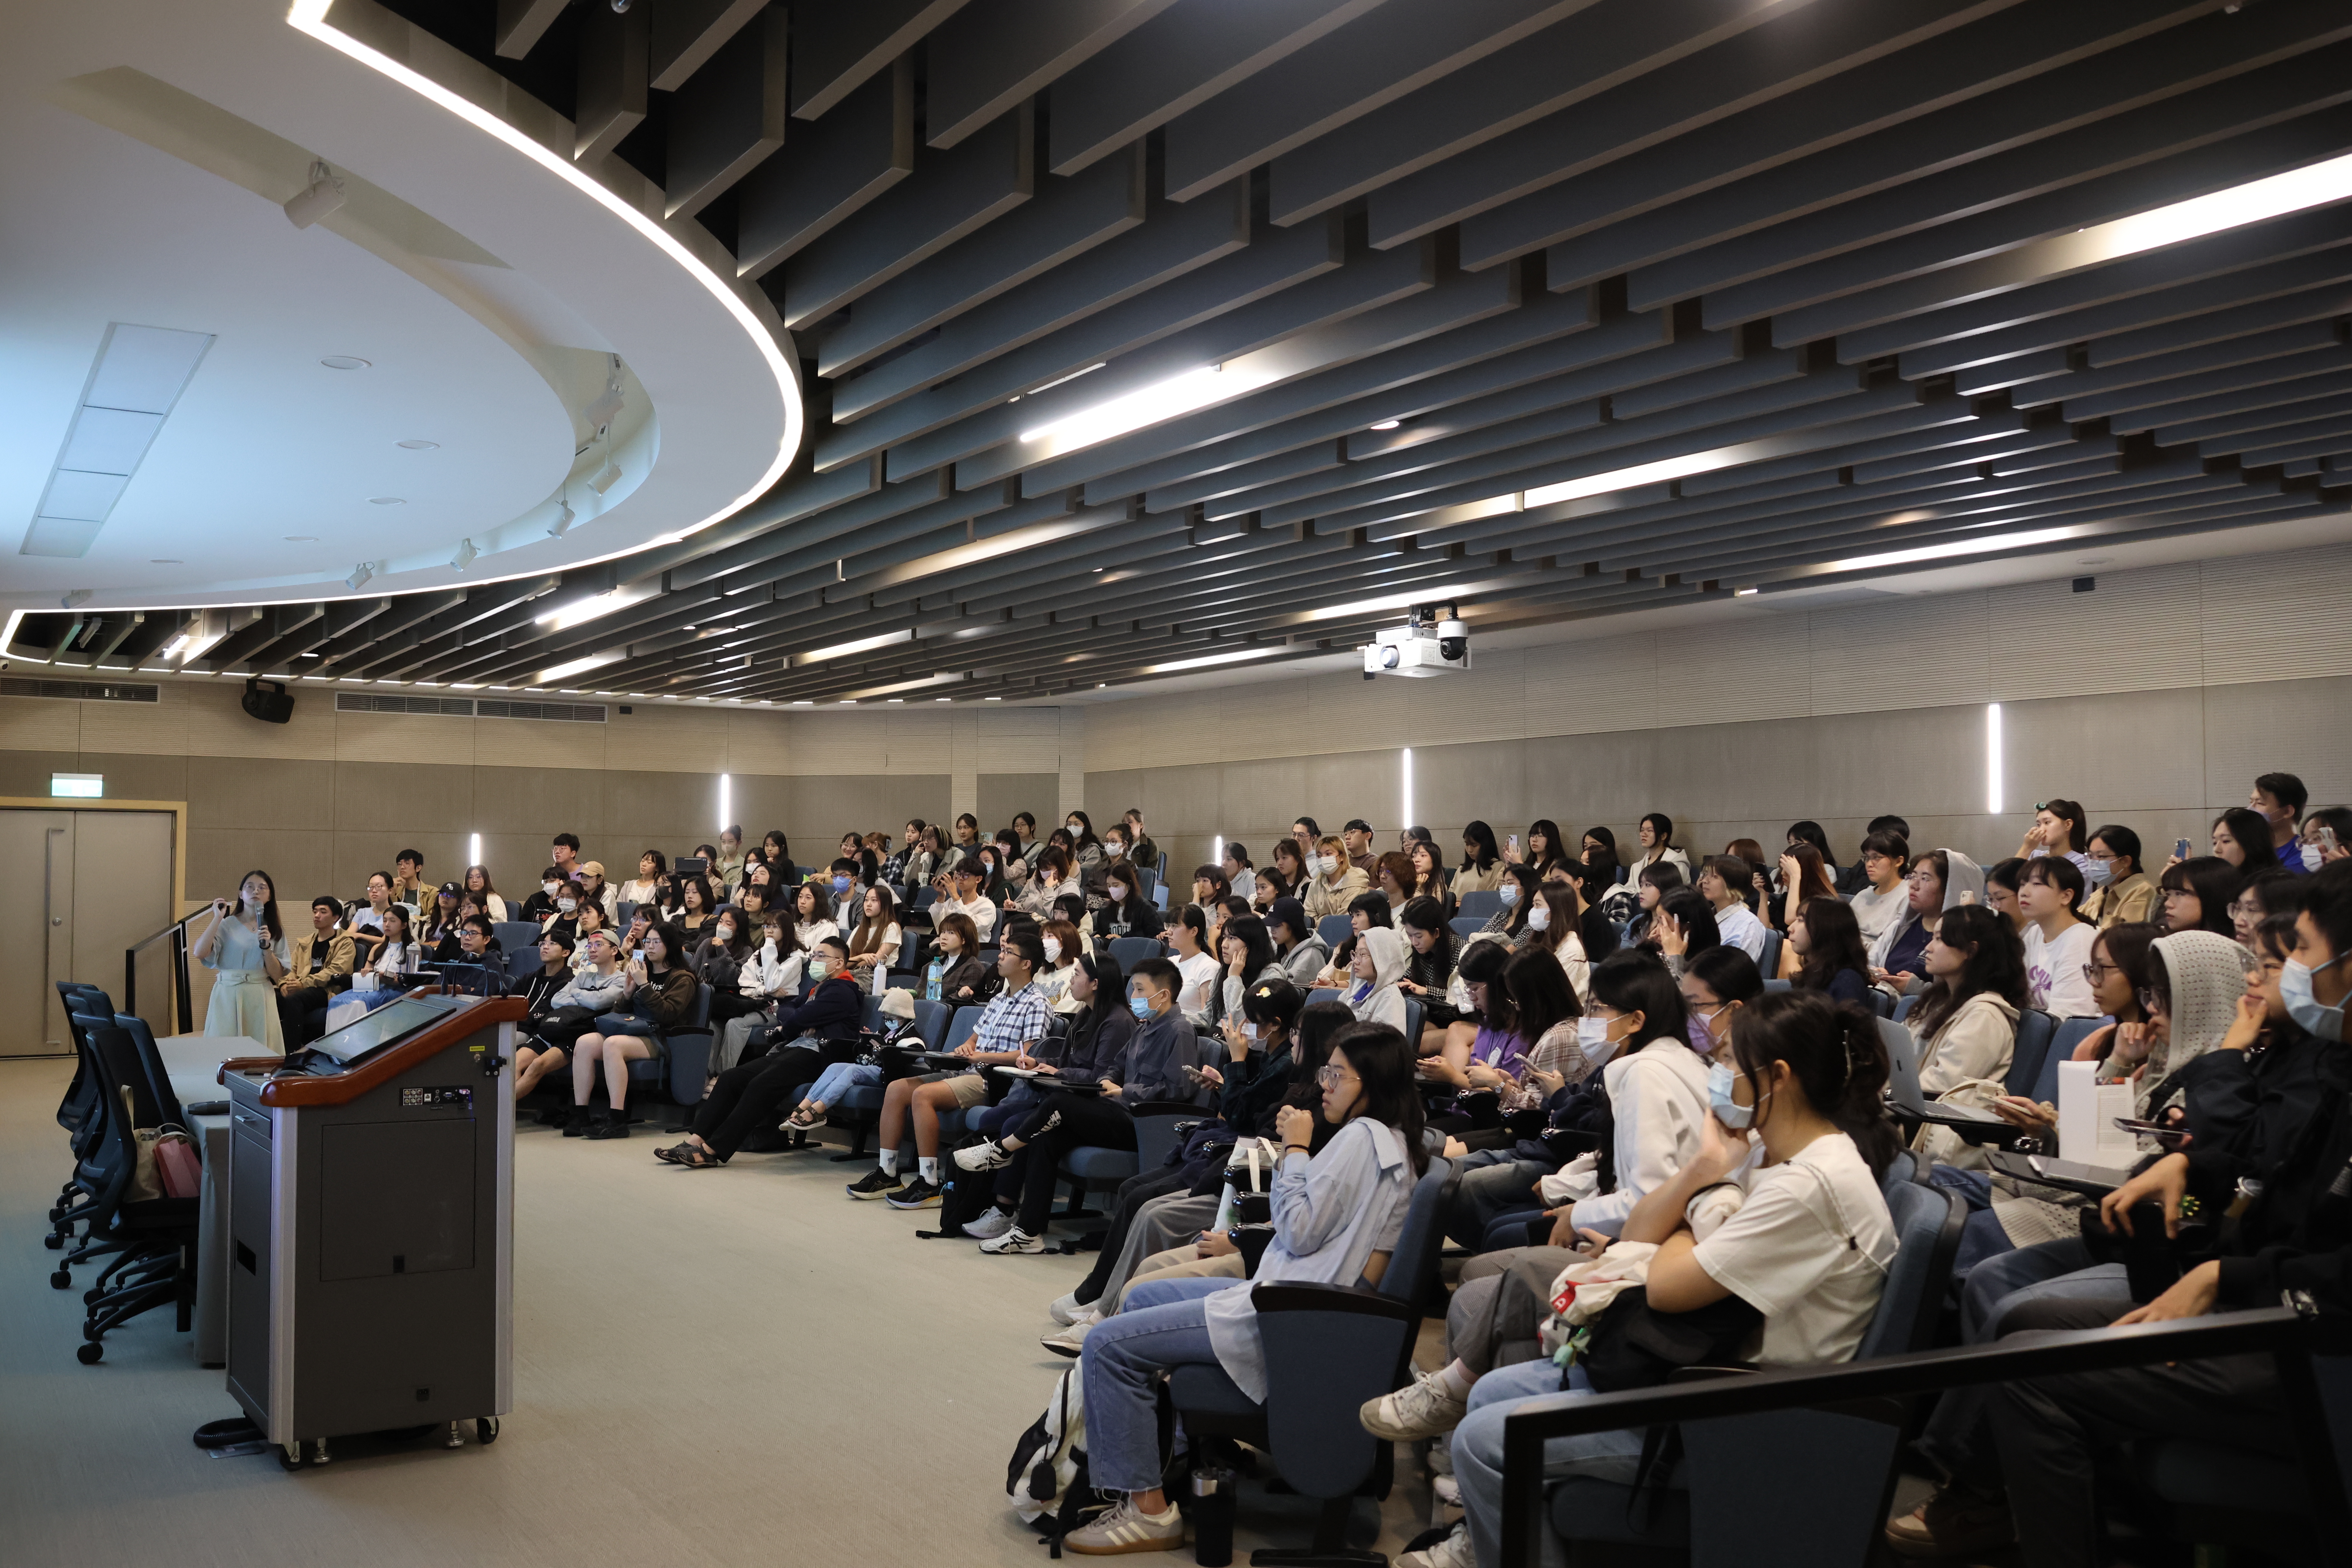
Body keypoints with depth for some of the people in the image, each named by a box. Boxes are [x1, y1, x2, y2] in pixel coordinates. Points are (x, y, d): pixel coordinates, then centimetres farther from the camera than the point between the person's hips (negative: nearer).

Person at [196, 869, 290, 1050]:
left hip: (261, 999, 2)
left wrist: (267, 947, -11)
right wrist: (217, 918, -9)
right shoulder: (226, 925, 2)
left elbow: (278, 976, 4)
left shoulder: (276, 931, 10)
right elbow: (199, 953, -14)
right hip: (228, 995, -2)